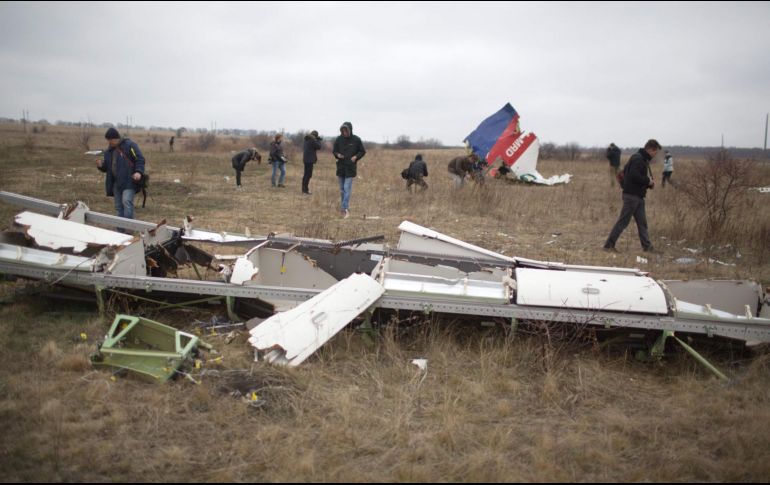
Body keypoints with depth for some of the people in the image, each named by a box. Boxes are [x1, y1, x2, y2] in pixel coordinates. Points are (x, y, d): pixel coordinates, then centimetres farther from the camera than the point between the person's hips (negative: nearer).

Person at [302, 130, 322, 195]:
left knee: (306, 174, 14)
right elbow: (319, 147, -10)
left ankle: (304, 189, 19)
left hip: (306, 159, 9)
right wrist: (318, 140, 7)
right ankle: (305, 190, -10)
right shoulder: (312, 140, -13)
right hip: (309, 160, -9)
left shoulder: (307, 140, 14)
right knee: (308, 175, -8)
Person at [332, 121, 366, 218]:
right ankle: (344, 208, 23)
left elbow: (362, 151, 4)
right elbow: (334, 151, 10)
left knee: (347, 188, -11)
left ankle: (345, 208, -14)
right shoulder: (339, 139, 0)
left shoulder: (356, 140, -6)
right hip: (341, 167, 4)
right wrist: (337, 155, -12)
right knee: (342, 189, 11)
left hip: (350, 167, -4)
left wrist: (356, 157, -14)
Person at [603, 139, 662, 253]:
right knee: (623, 221, -6)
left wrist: (649, 182, 7)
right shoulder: (637, 159, -15)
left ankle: (647, 246, 17)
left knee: (642, 222, 12)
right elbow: (634, 175, -27)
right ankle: (609, 245, -1)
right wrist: (648, 181, -14)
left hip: (638, 196, 10)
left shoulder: (643, 159, 17)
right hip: (632, 195, -10)